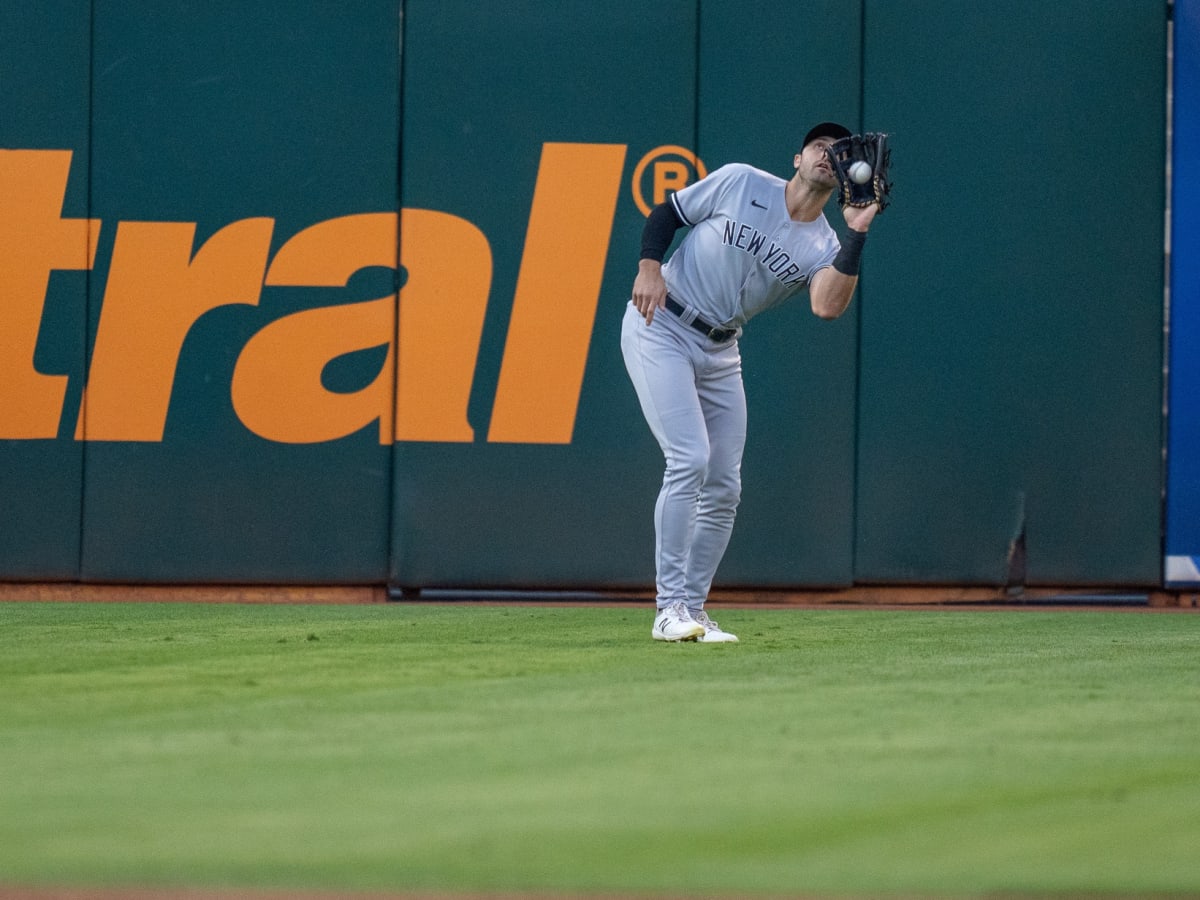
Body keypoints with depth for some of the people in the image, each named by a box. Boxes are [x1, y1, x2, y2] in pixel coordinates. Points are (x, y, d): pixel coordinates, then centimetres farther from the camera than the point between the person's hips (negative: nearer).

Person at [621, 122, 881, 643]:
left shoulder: (824, 248, -1)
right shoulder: (740, 184, -6)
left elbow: (828, 306, -22)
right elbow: (666, 213, 3)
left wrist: (856, 234, -26)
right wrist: (649, 266, -13)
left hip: (719, 353, 6)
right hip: (660, 329, -5)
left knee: (724, 487, 2)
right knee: (689, 459, -19)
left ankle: (692, 609, 14)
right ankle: (670, 607, -18)